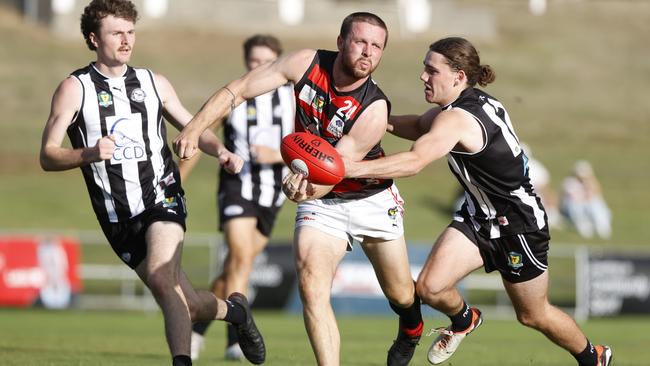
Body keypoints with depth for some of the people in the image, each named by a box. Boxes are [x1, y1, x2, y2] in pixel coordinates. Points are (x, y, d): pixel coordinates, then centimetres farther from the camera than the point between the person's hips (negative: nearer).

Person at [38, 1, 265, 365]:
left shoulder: (153, 83, 8)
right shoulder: (75, 89, -2)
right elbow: (48, 156, -10)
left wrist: (221, 151, -3)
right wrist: (88, 154, -29)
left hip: (162, 198, 0)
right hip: (119, 218, 0)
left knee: (162, 281, -29)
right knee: (188, 306, 3)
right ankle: (235, 310, 33)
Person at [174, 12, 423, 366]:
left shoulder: (374, 109, -28)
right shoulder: (307, 64, -19)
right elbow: (238, 90, -12)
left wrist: (307, 187, -53)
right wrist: (195, 128, -23)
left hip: (372, 200, -2)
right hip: (320, 204, 2)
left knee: (401, 295, 13)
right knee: (311, 285, -22)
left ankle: (411, 329, 50)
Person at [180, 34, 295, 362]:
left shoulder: (293, 98, 1)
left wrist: (277, 155, -20)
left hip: (271, 195, 3)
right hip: (237, 186, -3)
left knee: (233, 268, 10)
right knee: (242, 259, -21)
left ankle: (197, 329, 28)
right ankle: (236, 340, -22)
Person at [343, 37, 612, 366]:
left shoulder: (457, 120, -31)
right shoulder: (473, 102, -4)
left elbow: (414, 162, -45)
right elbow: (420, 126, 14)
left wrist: (353, 168, -51)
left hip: (518, 227, -7)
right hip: (477, 217, 8)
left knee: (533, 316, 11)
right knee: (430, 286, -10)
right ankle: (463, 320, 24)